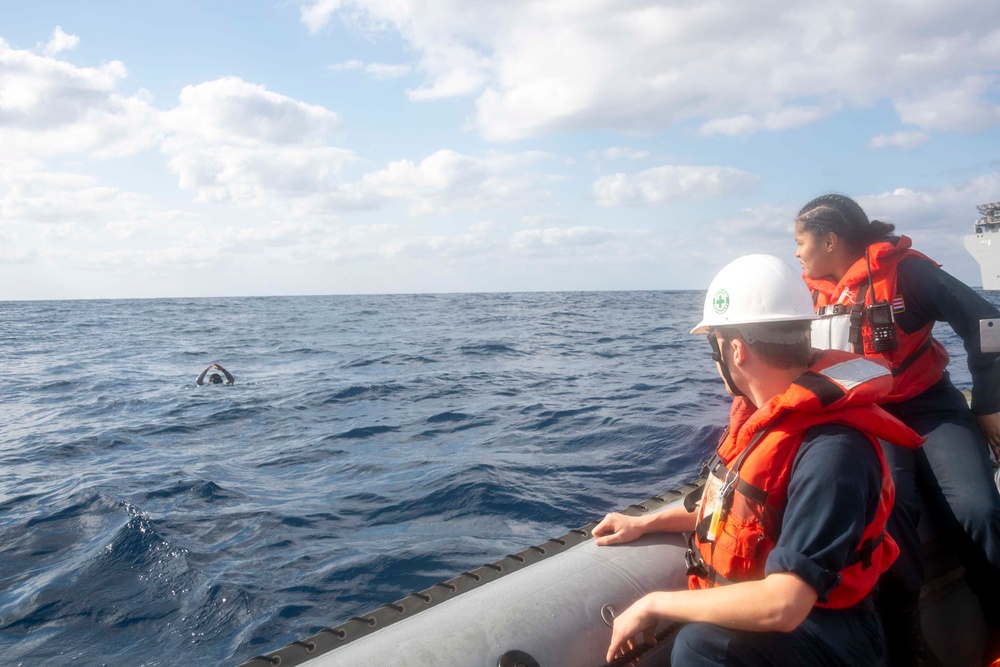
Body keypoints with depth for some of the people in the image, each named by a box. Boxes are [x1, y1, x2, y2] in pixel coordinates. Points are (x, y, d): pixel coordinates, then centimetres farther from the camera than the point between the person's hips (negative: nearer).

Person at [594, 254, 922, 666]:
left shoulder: (832, 452, -28)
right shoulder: (765, 414, 1)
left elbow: (782, 606, -33)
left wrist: (656, 604, -23)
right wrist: (644, 524, 17)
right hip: (756, 614, 8)